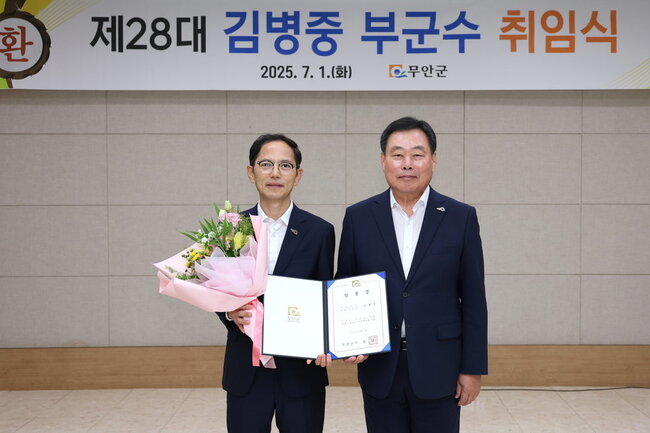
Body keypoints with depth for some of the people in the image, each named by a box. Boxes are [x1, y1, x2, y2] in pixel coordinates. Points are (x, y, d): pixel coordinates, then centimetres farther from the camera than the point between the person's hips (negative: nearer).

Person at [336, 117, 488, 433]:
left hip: (438, 368, -1)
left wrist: (473, 368, -2)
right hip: (379, 368, 1)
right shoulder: (358, 217, 2)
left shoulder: (461, 217, -1)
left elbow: (473, 299, 0)